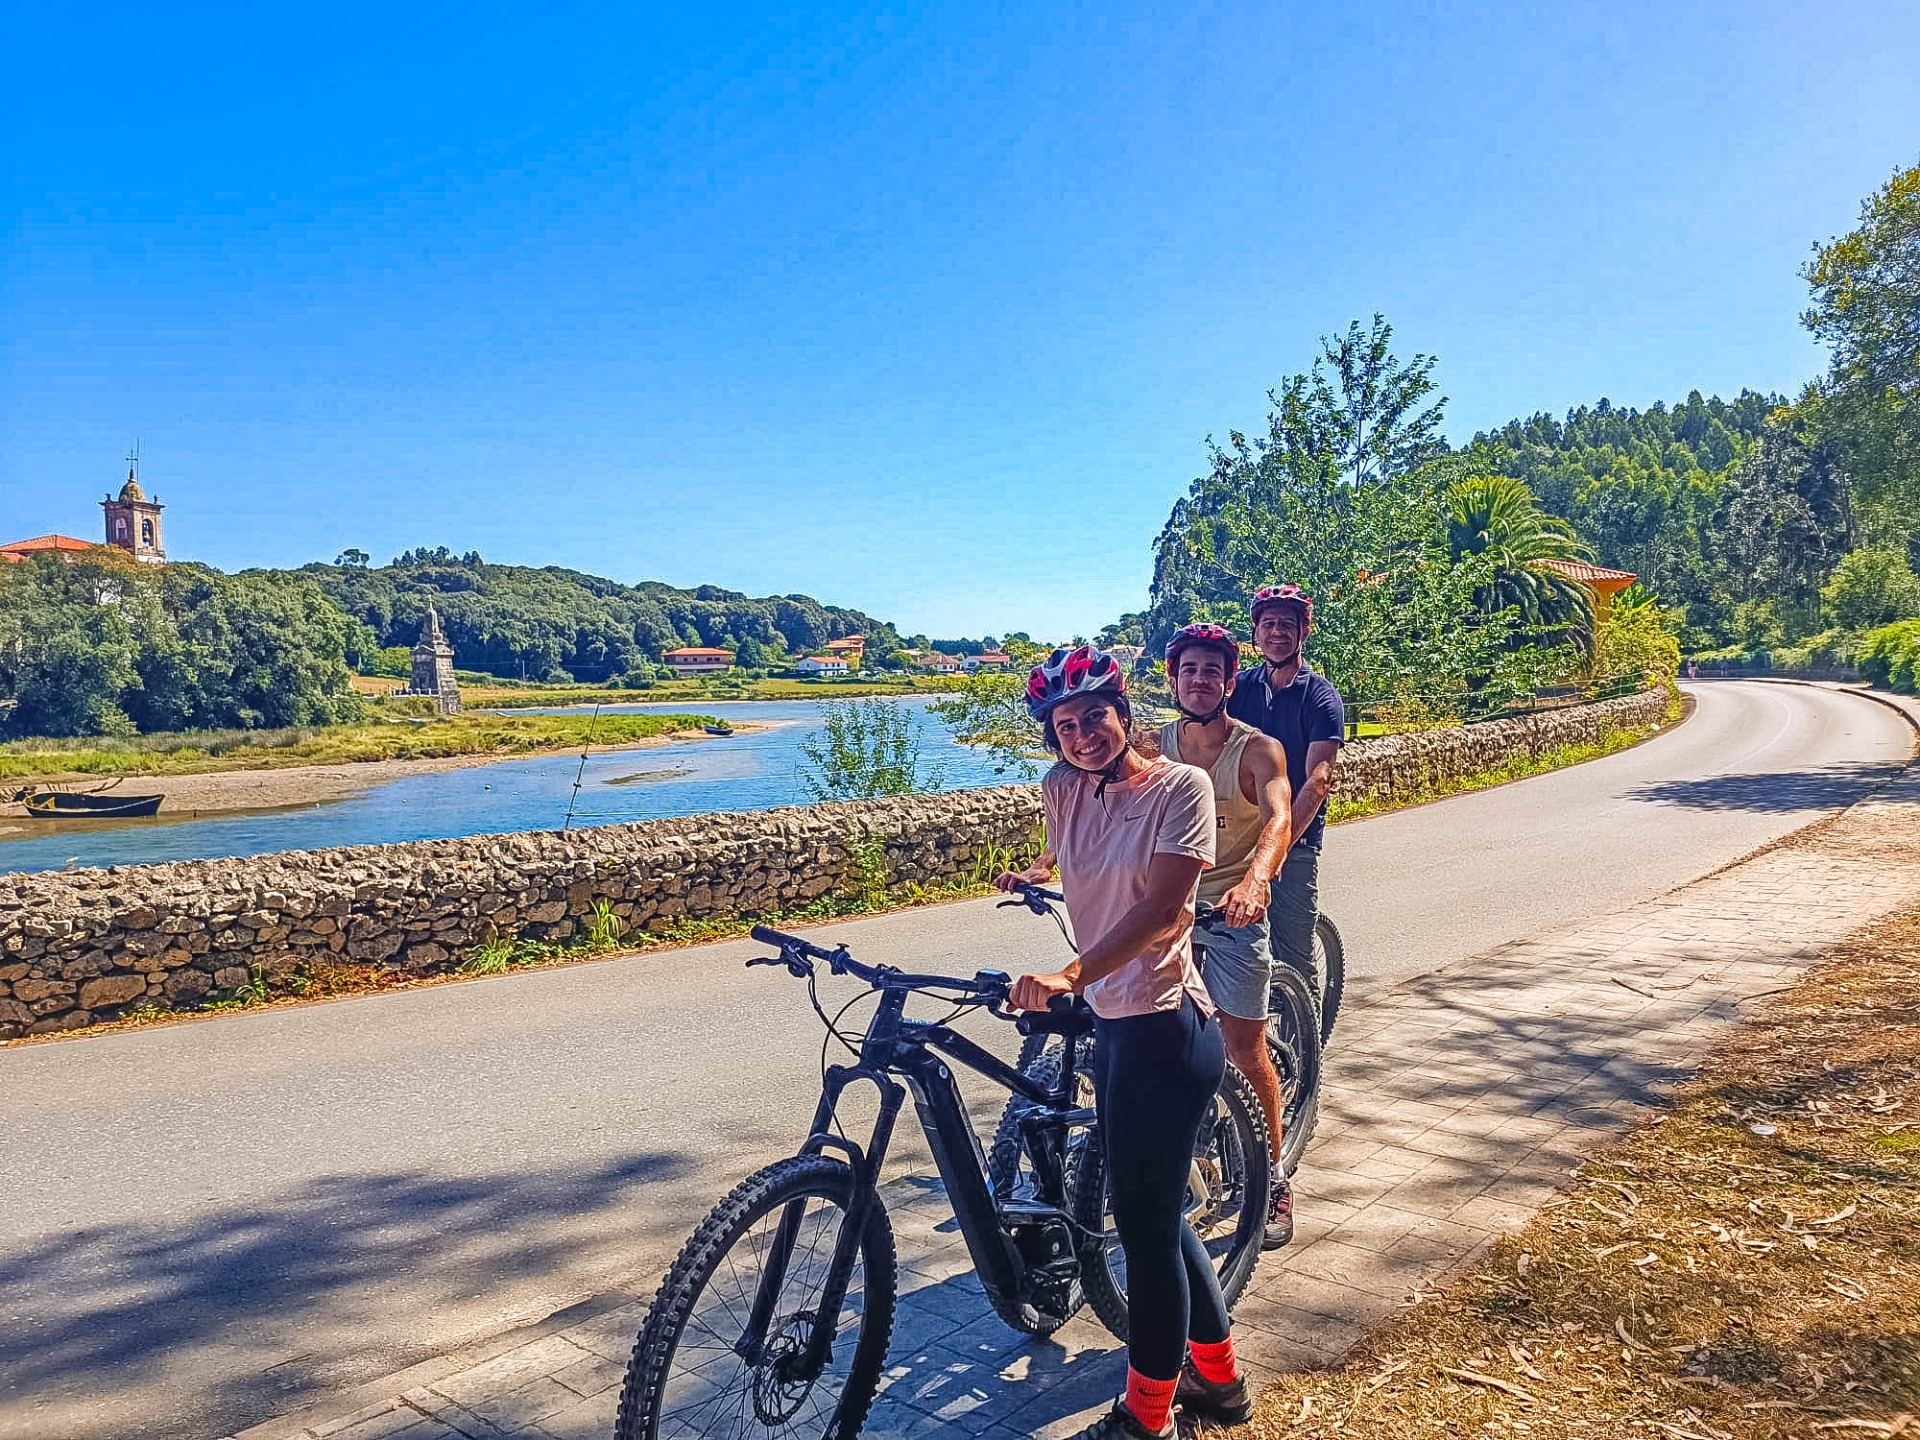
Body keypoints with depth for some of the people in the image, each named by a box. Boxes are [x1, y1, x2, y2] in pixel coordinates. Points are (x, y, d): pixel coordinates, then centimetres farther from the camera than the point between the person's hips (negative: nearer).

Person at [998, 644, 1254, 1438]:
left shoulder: (1181, 787, -12)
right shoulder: (1062, 790, 5)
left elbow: (1159, 907, -24)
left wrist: (1071, 974, -33)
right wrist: (1035, 873, 10)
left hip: (1164, 1032, -8)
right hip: (1110, 1024, 8)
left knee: (1146, 1224, 2)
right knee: (1152, 1213, 19)